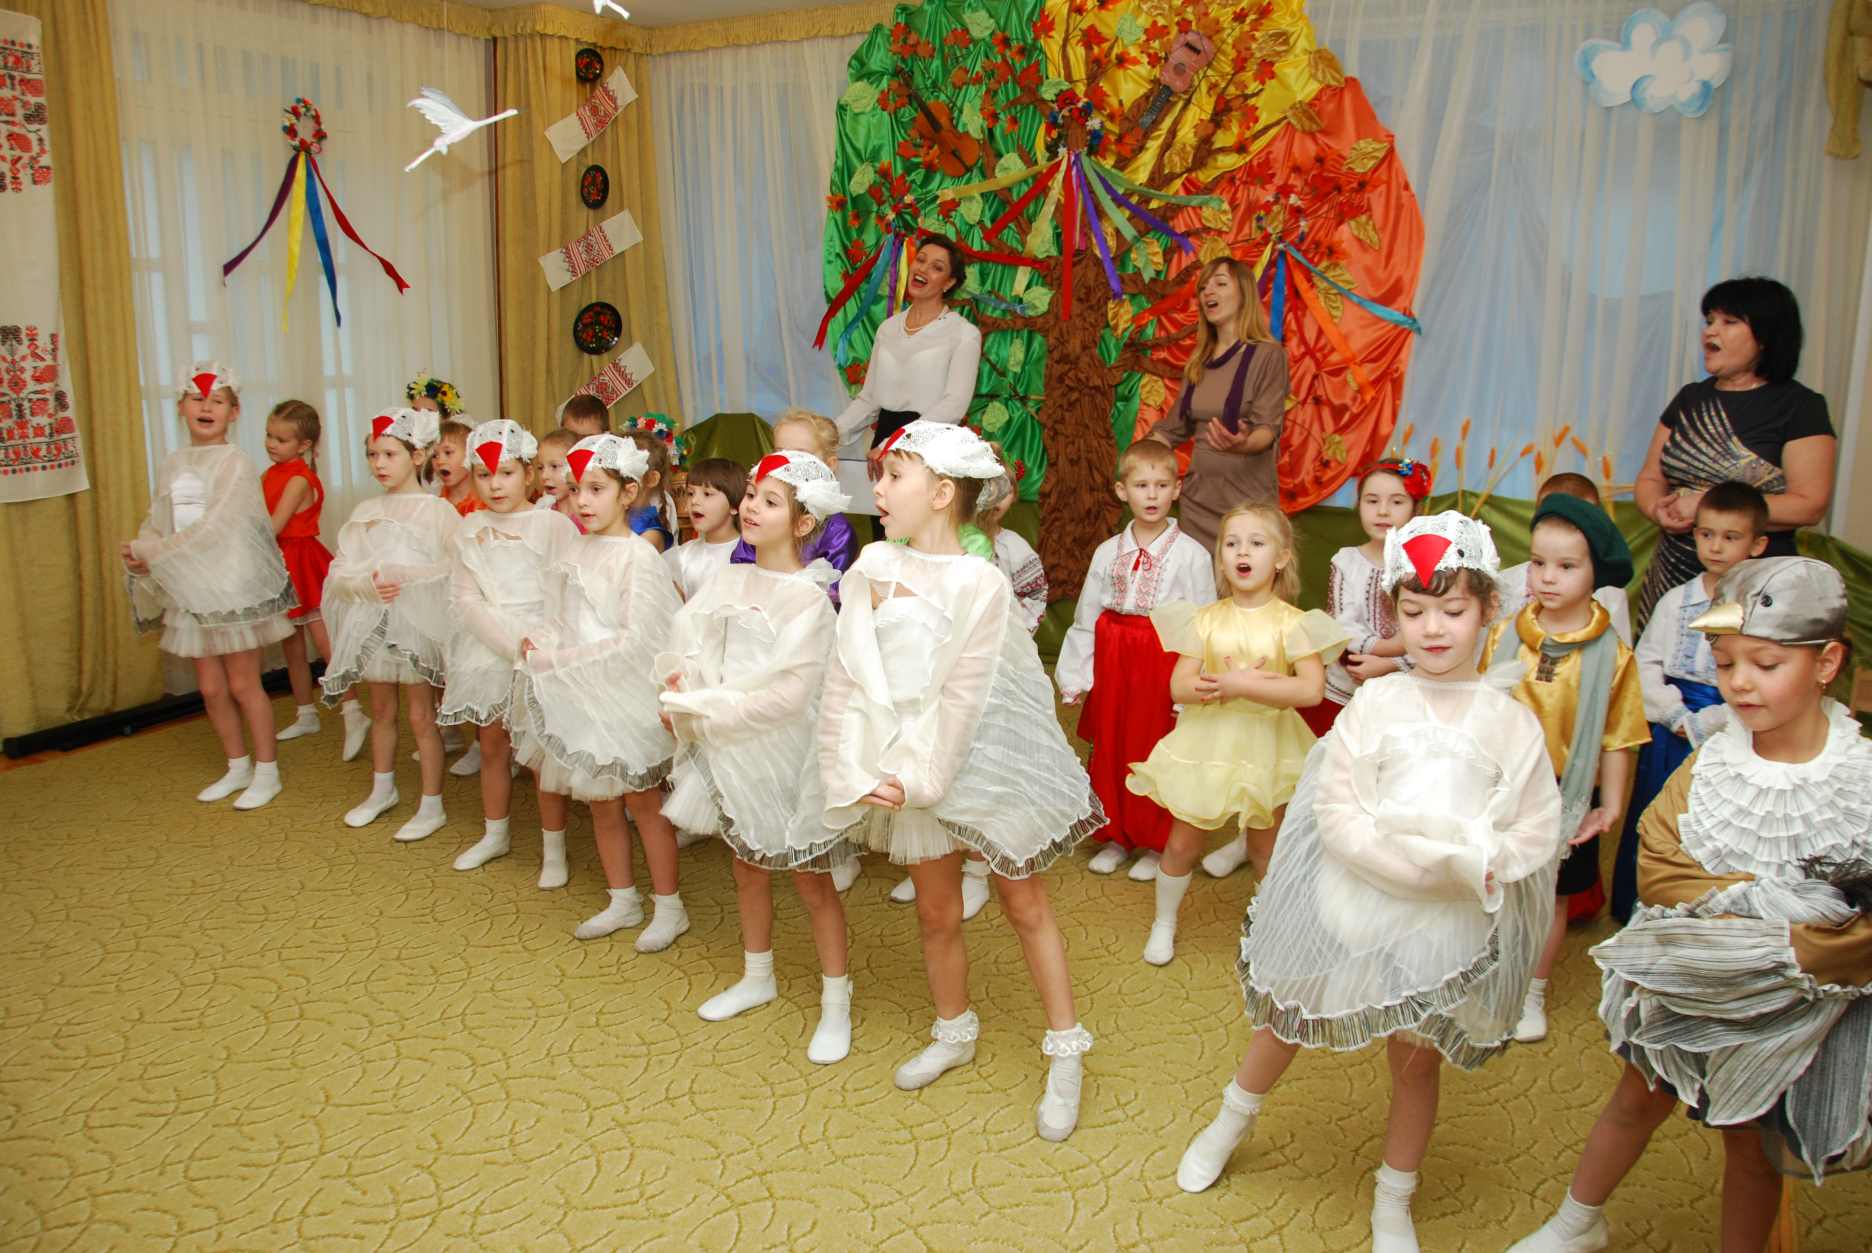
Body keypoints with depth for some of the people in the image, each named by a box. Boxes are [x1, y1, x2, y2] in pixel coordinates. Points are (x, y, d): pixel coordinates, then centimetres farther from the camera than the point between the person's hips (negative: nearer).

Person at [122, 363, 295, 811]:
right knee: (210, 687, 12)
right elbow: (157, 524, 8)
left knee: (243, 685, 2)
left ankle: (267, 771, 16)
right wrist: (140, 553, -13)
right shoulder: (172, 465, 8)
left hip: (233, 587, -6)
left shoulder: (235, 464, -11)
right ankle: (238, 766, 27)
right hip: (190, 590, 6)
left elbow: (215, 529, -20)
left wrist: (151, 553, -17)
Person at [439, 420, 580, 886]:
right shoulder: (471, 529, 4)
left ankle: (553, 847, 12)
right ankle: (495, 834, 33)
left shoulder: (553, 524, -6)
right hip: (488, 649, 4)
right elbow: (464, 598, -3)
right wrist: (512, 645, -16)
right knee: (491, 745, 15)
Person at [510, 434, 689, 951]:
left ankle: (669, 906, 19)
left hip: (622, 695, -7)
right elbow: (568, 619, 11)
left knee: (642, 802, 5)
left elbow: (633, 641, -22)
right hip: (580, 696, 7)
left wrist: (559, 660, -22)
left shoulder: (638, 557, -17)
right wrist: (541, 640, -10)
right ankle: (623, 899, 30)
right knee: (601, 804, 16)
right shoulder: (582, 550, 5)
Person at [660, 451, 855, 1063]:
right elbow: (686, 644, 3)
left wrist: (701, 706, -18)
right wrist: (684, 683, -19)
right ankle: (757, 977, 41)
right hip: (732, 751, 6)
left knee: (811, 881, 6)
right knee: (748, 870, 21)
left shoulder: (807, 597, -18)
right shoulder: (728, 581, 2)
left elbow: (786, 693, -23)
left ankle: (836, 1002, 20)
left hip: (785, 752, -6)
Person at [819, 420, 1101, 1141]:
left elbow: (962, 697, -18)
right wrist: (855, 770, -11)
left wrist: (920, 778, -17)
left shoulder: (980, 583, -18)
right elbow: (848, 677, -5)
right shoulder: (872, 569, -5)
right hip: (907, 771, 4)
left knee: (1024, 903, 9)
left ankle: (1066, 1053, 23)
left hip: (981, 760, -4)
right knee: (936, 911, 18)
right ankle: (954, 1033, 40)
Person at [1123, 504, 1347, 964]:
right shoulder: (1206, 619, -3)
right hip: (1207, 745, 1)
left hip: (1264, 748, -1)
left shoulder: (1292, 623, -10)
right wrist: (1246, 682, -22)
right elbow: (1179, 686, -10)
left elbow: (1311, 689, -22)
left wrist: (1236, 685, -24)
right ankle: (1164, 923, 30)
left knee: (1267, 849, 14)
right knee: (1182, 842, 9)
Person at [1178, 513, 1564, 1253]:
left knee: (1418, 1061, 15)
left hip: (1451, 926, 1)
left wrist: (1476, 867, -21)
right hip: (1353, 906, 0)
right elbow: (1337, 815, -14)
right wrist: (1420, 861, -22)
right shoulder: (1375, 703, -9)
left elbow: (1535, 835, -4)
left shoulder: (1511, 723, -6)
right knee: (1288, 1021, 19)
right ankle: (1230, 1123, 48)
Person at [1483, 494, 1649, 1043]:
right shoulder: (1504, 636, -6)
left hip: (1566, 796, -1)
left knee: (1552, 896, 14)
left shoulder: (1611, 654, -11)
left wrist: (1612, 806, -6)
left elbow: (1618, 738, -6)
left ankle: (1533, 992, 33)